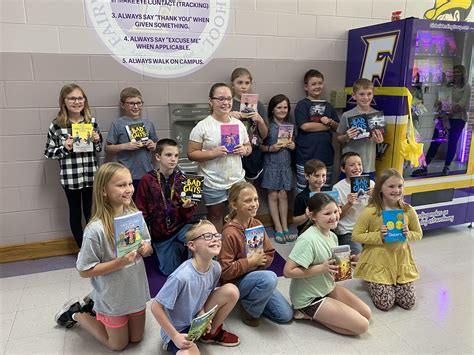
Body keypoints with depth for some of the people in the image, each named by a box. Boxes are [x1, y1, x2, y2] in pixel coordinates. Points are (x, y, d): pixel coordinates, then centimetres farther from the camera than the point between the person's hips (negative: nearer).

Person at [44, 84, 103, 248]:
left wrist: (97, 140, -9)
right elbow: (49, 152, -1)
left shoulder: (92, 122, 2)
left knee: (91, 212, 13)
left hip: (91, 176, 2)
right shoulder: (56, 125, -6)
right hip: (70, 177, -2)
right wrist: (64, 148, -18)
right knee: (75, 212, 12)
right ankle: (82, 249, 27)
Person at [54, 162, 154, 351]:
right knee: (119, 345, 19)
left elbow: (148, 248, 5)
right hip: (113, 298, -5)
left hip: (136, 291, 5)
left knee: (136, 339, 24)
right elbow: (85, 271, -20)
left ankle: (94, 303, 39)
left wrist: (145, 249, -17)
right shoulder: (96, 229, -27)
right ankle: (76, 313, 35)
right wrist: (119, 262, -29)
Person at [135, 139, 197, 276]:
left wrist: (187, 207, -19)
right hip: (160, 233, 0)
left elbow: (187, 215, 3)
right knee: (171, 271, 5)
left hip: (180, 226, 0)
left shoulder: (182, 179, -3)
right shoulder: (147, 180, -9)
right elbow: (141, 213, -3)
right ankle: (179, 249, 32)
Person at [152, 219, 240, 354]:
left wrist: (202, 312, -13)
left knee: (231, 291, -11)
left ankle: (212, 332, 11)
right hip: (177, 329, -6)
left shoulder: (215, 268, -13)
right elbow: (156, 307, -24)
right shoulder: (181, 276, -33)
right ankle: (171, 343, 0)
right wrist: (175, 336, -20)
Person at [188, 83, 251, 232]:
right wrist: (213, 153, -23)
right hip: (213, 183, -4)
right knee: (215, 216, 13)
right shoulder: (202, 126, -9)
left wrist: (244, 150, -9)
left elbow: (248, 147, 14)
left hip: (237, 180, 4)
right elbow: (191, 154, -10)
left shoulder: (238, 124, 5)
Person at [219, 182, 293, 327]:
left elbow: (270, 255, 3)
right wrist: (251, 262, -21)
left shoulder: (257, 224, -2)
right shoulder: (230, 233, -23)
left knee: (286, 315, 0)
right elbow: (225, 271, -23)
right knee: (269, 278, -36)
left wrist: (258, 261, -17)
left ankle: (250, 299, 18)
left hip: (256, 274, 7)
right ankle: (248, 310, -8)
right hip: (236, 282, -7)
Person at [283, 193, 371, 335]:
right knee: (362, 326, -8)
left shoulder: (332, 236, 0)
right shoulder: (308, 240, -28)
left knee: (366, 313, 8)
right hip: (309, 297, -9)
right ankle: (309, 314, 1)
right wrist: (321, 268, -29)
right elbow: (288, 271, -28)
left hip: (328, 288, 9)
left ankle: (315, 313, 10)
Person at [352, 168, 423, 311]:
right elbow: (355, 235, -11)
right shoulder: (370, 212, -17)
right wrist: (378, 236, -23)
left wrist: (408, 234, -15)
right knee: (385, 304, -5)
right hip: (378, 263, -3)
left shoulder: (408, 211, -6)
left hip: (401, 261, 4)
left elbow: (418, 234, 8)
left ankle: (392, 285, 32)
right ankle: (372, 283, 25)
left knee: (408, 303, 3)